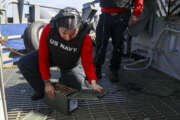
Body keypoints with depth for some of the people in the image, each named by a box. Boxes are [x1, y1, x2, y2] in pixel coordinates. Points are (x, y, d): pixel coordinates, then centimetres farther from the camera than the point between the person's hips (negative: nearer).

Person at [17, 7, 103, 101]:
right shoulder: (48, 29, -33)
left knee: (77, 88, -7)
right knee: (24, 64, -15)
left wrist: (93, 83, -46)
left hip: (71, 64, -1)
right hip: (50, 56, 1)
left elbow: (88, 63, -29)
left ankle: (64, 80, 27)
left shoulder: (85, 38, -36)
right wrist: (47, 82, -25)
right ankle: (41, 91, 6)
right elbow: (43, 58, -24)